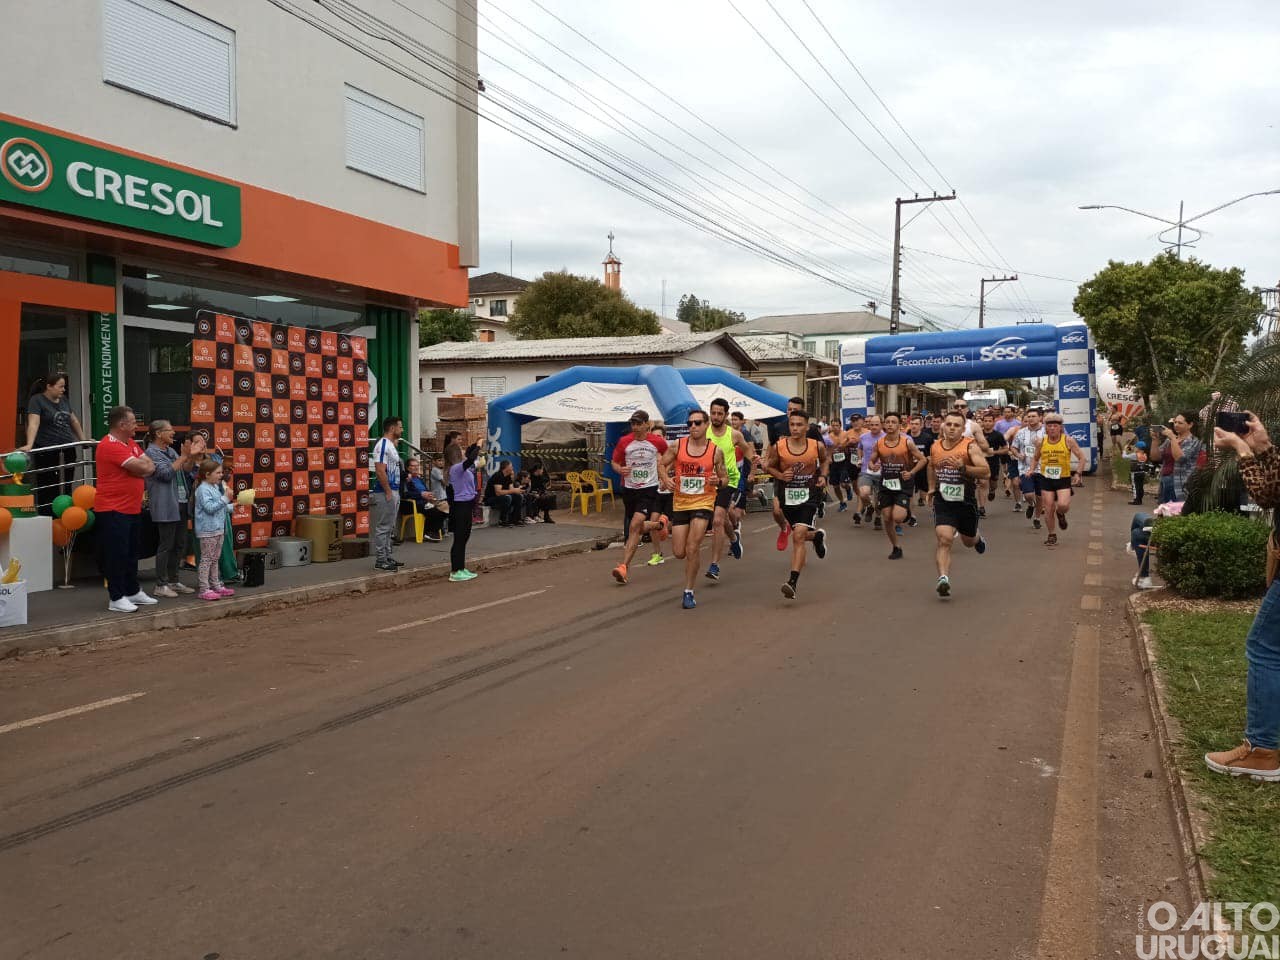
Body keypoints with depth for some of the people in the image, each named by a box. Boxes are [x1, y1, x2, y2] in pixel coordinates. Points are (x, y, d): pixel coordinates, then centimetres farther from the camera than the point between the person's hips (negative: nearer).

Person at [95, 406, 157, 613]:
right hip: (113, 510, -9)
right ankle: (116, 599, 1)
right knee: (116, 554, -4)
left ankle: (133, 592, 27)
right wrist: (143, 466, 0)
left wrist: (139, 469, -12)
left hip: (133, 509, 9)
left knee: (132, 552, 17)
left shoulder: (131, 443, 13)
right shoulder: (110, 446, -18)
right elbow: (142, 468, -22)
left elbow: (150, 466, 9)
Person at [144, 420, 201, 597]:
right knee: (166, 546, -5)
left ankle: (173, 580, 23)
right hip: (165, 506, -9)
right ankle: (161, 585, 1)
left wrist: (192, 456, 2)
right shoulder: (151, 452, -9)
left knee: (180, 544, 13)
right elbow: (166, 473, -18)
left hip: (181, 504, 9)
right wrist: (183, 456, -13)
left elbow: (185, 470, 17)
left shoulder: (171, 450, 17)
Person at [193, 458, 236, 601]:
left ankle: (216, 585, 22)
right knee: (206, 559, -5)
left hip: (218, 529, 9)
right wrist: (225, 499, -22)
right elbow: (210, 507, -23)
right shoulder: (203, 489, -14)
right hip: (208, 530, -9)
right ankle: (203, 589, -3)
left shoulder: (216, 487, 14)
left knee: (215, 559, 15)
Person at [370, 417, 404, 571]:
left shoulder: (391, 445, 16)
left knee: (389, 528, 14)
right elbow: (380, 471, -21)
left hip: (393, 492, 10)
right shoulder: (383, 445, -14)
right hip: (385, 493, -10)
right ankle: (380, 560, -1)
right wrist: (388, 492, -20)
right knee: (382, 528, -5)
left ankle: (387, 557, 21)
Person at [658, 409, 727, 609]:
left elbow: (725, 478, 6)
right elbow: (661, 464, 9)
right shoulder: (677, 446, -3)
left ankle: (688, 592, 3)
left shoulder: (716, 451, -3)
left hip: (703, 503, -2)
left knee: (692, 550, -12)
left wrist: (718, 481, -17)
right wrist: (666, 479, -10)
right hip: (680, 503, 2)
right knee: (679, 553, 5)